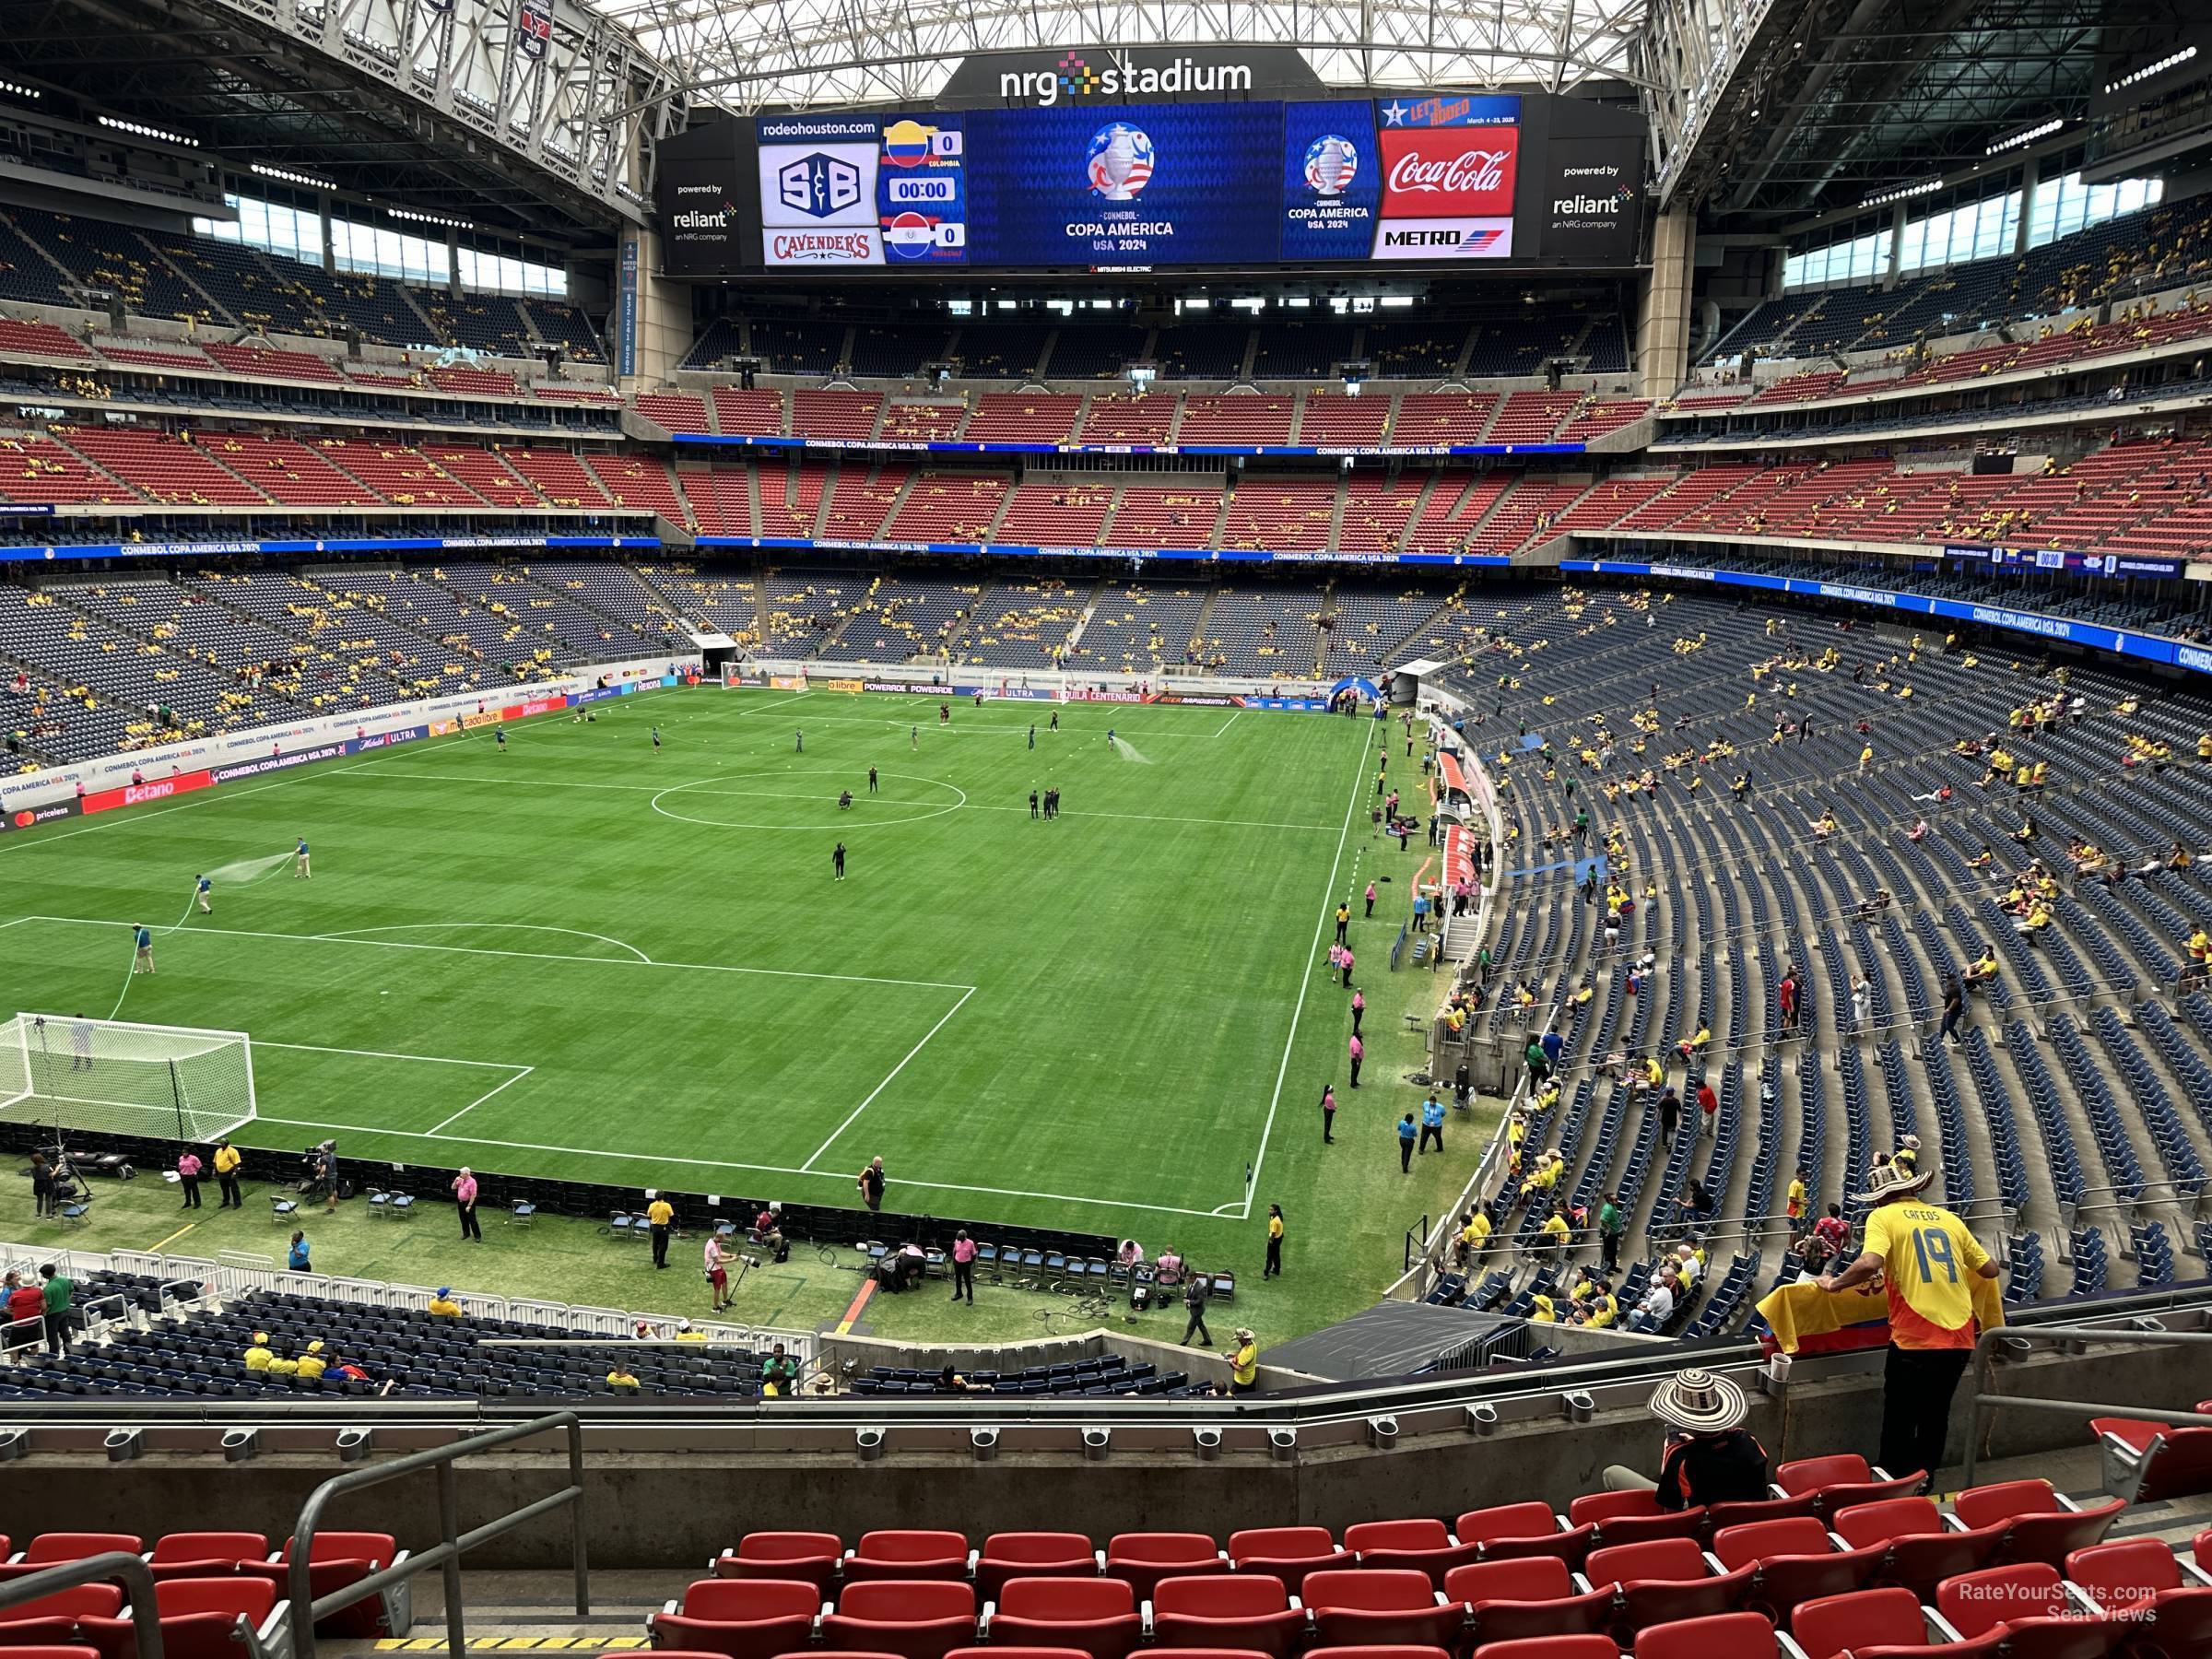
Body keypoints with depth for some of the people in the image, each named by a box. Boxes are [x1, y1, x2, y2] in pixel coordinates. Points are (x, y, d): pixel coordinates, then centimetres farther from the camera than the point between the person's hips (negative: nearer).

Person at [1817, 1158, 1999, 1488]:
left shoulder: (1883, 1217, -3)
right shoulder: (1949, 1218, 12)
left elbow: (1869, 1264, -20)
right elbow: (1990, 1270, 17)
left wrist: (1834, 1284, -5)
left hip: (1915, 1340, -5)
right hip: (1960, 1339, 5)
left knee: (1899, 1423, 10)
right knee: (1935, 1417, 21)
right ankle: (1924, 1483, 29)